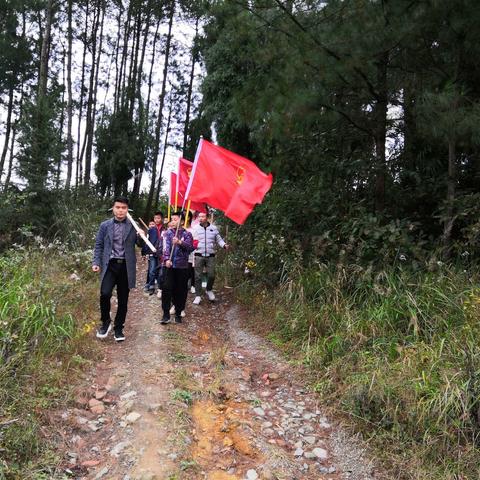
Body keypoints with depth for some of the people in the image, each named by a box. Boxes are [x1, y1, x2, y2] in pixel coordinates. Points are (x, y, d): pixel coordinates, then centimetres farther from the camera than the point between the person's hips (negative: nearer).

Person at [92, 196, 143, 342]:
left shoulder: (133, 226, 4)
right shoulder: (105, 225, 6)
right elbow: (99, 245, 8)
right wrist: (96, 262, -4)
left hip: (126, 266, 1)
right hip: (110, 265, 0)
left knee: (123, 300, 7)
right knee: (105, 294, -18)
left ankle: (118, 328, 24)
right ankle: (105, 322, 8)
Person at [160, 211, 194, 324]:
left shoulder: (187, 234, 4)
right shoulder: (168, 233, 5)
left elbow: (190, 247, -12)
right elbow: (166, 247, -7)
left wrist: (180, 242, -28)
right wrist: (166, 259, -22)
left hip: (182, 266, 0)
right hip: (170, 265, 0)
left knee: (181, 291, 6)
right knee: (166, 288, -6)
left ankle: (178, 313, 21)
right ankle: (166, 314, 3)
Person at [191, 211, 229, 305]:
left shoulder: (213, 228, 7)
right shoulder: (195, 228, 3)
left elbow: (219, 239, 13)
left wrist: (224, 245, -5)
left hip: (210, 256, 1)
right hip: (199, 255, -1)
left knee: (211, 275, 2)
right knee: (198, 276, 1)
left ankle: (209, 290, 30)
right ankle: (198, 296, 12)